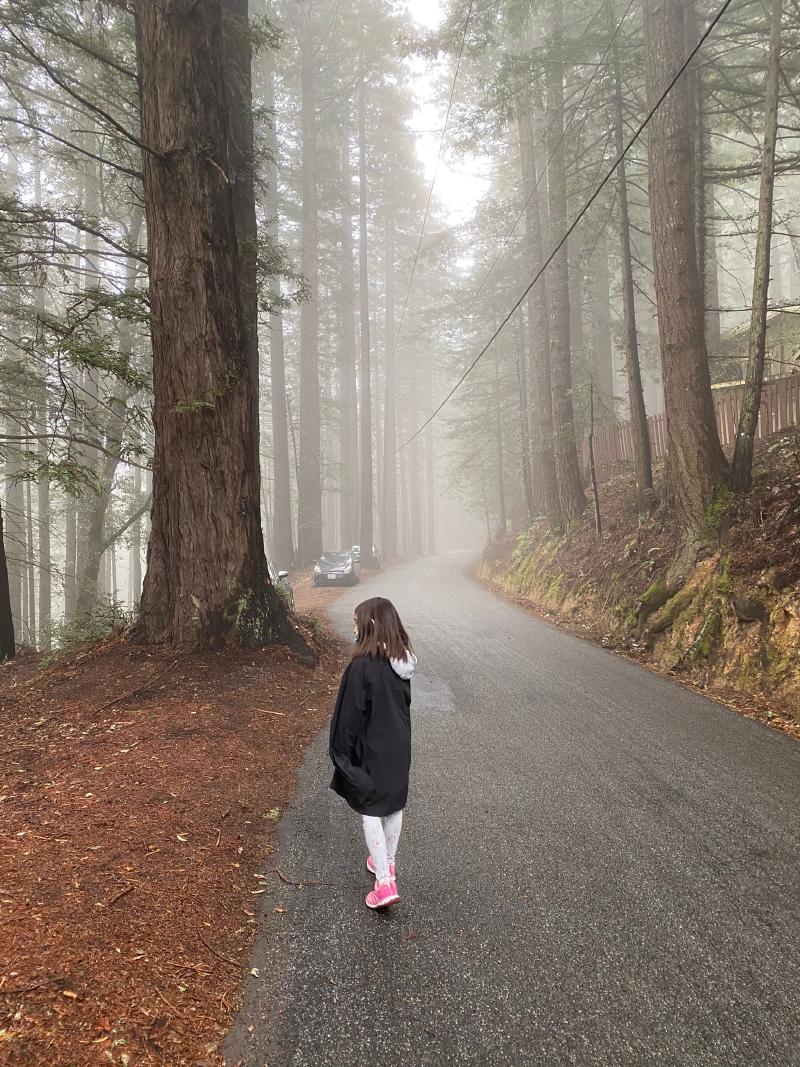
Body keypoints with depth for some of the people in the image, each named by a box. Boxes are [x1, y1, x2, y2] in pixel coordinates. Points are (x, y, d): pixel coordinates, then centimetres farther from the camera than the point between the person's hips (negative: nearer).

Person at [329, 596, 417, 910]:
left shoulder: (362, 665, -23)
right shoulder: (403, 661, -1)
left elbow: (351, 713, -18)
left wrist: (342, 752, -7)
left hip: (371, 749, -7)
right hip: (399, 745, 7)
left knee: (370, 810, 3)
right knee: (394, 804, 18)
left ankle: (384, 882, 0)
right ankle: (387, 863, 36)